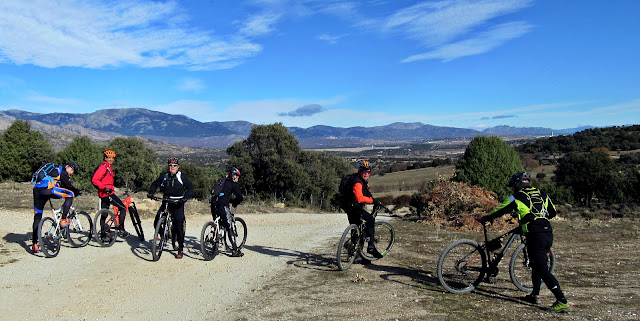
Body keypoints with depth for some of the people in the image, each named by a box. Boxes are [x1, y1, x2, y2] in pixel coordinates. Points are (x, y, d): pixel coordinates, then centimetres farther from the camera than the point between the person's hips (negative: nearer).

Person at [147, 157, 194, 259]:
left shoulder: (182, 176, -1)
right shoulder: (164, 176, 8)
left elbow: (190, 188, -6)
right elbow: (155, 184, 19)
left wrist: (185, 197, -23)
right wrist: (151, 193, 0)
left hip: (178, 204, -3)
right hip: (166, 202, 4)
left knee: (179, 227, -6)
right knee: (157, 222, -8)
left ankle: (180, 250, 4)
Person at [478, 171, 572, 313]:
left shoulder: (517, 197, 1)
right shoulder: (542, 194, 18)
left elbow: (499, 211, 10)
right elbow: (553, 212, 28)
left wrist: (484, 219, 25)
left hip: (535, 236, -7)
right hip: (548, 233, 7)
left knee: (543, 270, -6)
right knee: (537, 265, 22)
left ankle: (562, 301, -11)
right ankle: (535, 295, 29)